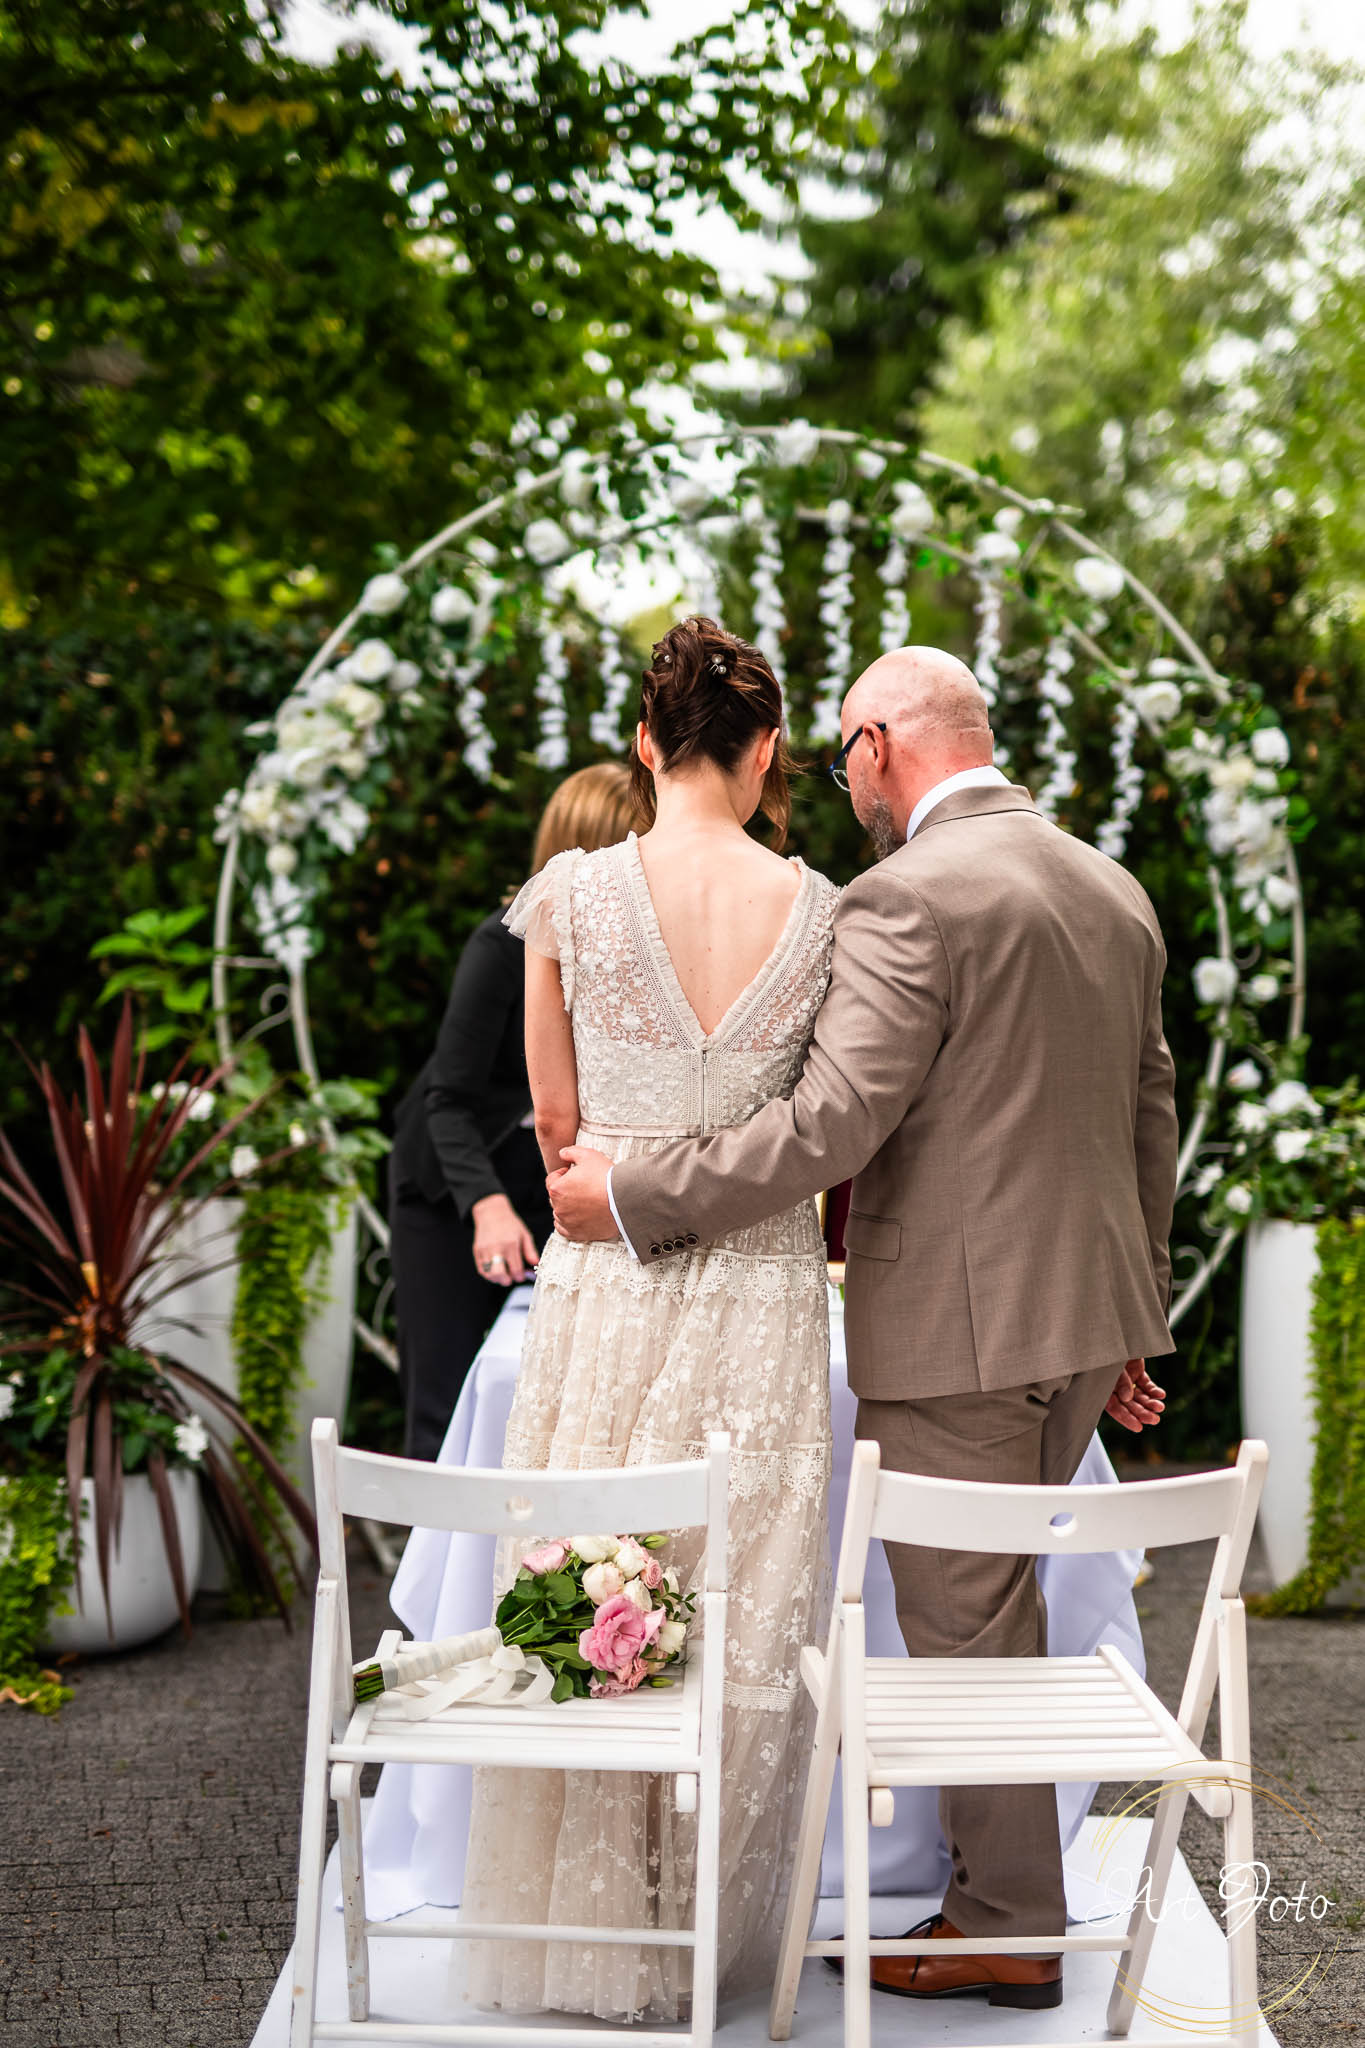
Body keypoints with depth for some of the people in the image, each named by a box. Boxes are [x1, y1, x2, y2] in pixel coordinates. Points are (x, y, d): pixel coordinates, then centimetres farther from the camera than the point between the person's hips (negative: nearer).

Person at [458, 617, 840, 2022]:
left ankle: (587, 1925, 22)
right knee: (741, 1624, 11)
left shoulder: (570, 893, -5)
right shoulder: (819, 910, -4)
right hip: (764, 1293, 1)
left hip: (604, 1279, 0)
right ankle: (710, 1933, 24)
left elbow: (557, 1116, 3)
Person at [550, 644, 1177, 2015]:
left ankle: (1009, 1932, 18)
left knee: (964, 1624, 5)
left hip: (956, 1325, -8)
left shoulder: (909, 897, -16)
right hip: (1085, 1310, 9)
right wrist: (1131, 1320, 23)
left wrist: (634, 1197, -15)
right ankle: (1001, 1880, 31)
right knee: (993, 1600, 21)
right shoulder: (1113, 891, 11)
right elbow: (1149, 1119, 16)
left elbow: (833, 1121, -23)